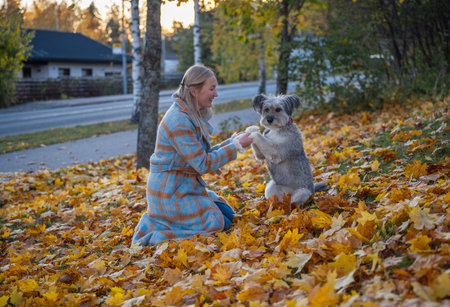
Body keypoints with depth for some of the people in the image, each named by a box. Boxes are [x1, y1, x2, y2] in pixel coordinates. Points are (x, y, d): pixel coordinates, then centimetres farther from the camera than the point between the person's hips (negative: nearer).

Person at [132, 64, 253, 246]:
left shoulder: (193, 115, 7)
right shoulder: (179, 121, -23)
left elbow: (202, 155, 10)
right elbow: (203, 165, -22)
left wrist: (231, 141, 0)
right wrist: (236, 146, -15)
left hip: (187, 186, 10)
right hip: (170, 193, -10)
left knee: (228, 215, 14)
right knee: (218, 223, -9)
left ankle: (158, 220, 14)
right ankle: (156, 230, -2)